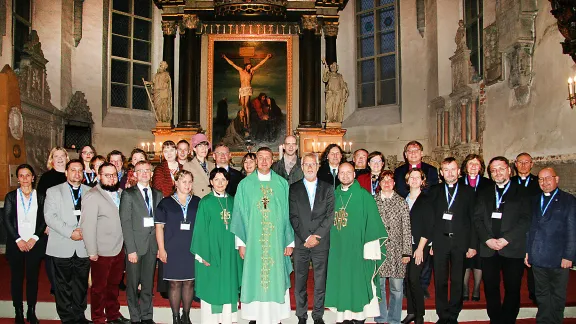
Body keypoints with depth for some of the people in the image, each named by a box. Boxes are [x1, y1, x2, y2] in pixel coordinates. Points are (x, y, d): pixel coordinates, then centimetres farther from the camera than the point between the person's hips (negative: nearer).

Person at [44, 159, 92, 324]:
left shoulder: (90, 192, 11)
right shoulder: (53, 191, 5)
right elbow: (50, 217, -6)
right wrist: (70, 232, -14)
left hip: (84, 246, 2)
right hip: (62, 247, -2)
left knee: (81, 284, 8)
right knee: (63, 284, 4)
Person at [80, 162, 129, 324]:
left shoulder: (119, 193, 7)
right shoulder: (92, 196, -13)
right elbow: (88, 225, -16)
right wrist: (92, 252, -17)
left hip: (119, 250, 6)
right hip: (102, 252, -6)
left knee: (113, 285, 20)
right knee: (99, 288, 9)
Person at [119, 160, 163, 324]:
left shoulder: (158, 194, 11)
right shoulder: (128, 194, -1)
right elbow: (125, 223, -7)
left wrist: (160, 245, 1)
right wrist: (131, 249, -13)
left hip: (152, 245, 3)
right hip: (136, 245, -3)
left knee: (148, 283, 11)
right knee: (133, 284, 4)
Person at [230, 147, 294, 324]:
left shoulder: (282, 184, 4)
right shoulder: (245, 184, 3)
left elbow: (289, 214, 5)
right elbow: (239, 214, 3)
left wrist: (290, 241, 1)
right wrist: (241, 243, -2)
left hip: (276, 242, 1)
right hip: (253, 241, 0)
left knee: (276, 278, 4)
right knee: (254, 279, 3)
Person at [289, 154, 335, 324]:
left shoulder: (327, 188, 8)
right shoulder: (294, 189, 5)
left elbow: (330, 215, 0)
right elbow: (293, 217, -1)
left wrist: (316, 236, -9)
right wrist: (306, 238, -9)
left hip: (321, 243, 0)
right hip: (300, 243, 0)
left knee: (320, 282, 5)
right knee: (300, 282, 4)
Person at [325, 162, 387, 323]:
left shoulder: (364, 196, -6)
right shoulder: (334, 195, 8)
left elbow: (372, 223, -9)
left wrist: (370, 250, -13)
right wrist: (330, 244, 6)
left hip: (357, 249, -4)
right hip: (337, 249, 4)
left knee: (358, 284, 2)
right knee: (340, 283, 9)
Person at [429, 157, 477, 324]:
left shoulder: (468, 191, 5)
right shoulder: (435, 191, 8)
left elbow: (473, 220, 3)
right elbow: (430, 218, 5)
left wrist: (473, 245, -2)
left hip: (460, 243, -1)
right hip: (440, 242, 1)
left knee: (457, 282, 6)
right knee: (440, 282, 4)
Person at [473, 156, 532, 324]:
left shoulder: (521, 192, 4)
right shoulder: (484, 194, 15)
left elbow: (526, 219, -5)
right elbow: (477, 218, 7)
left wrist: (506, 239, -13)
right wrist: (488, 239, -8)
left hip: (513, 249, -3)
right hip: (488, 249, 3)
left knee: (512, 289, 3)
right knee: (490, 289, 6)